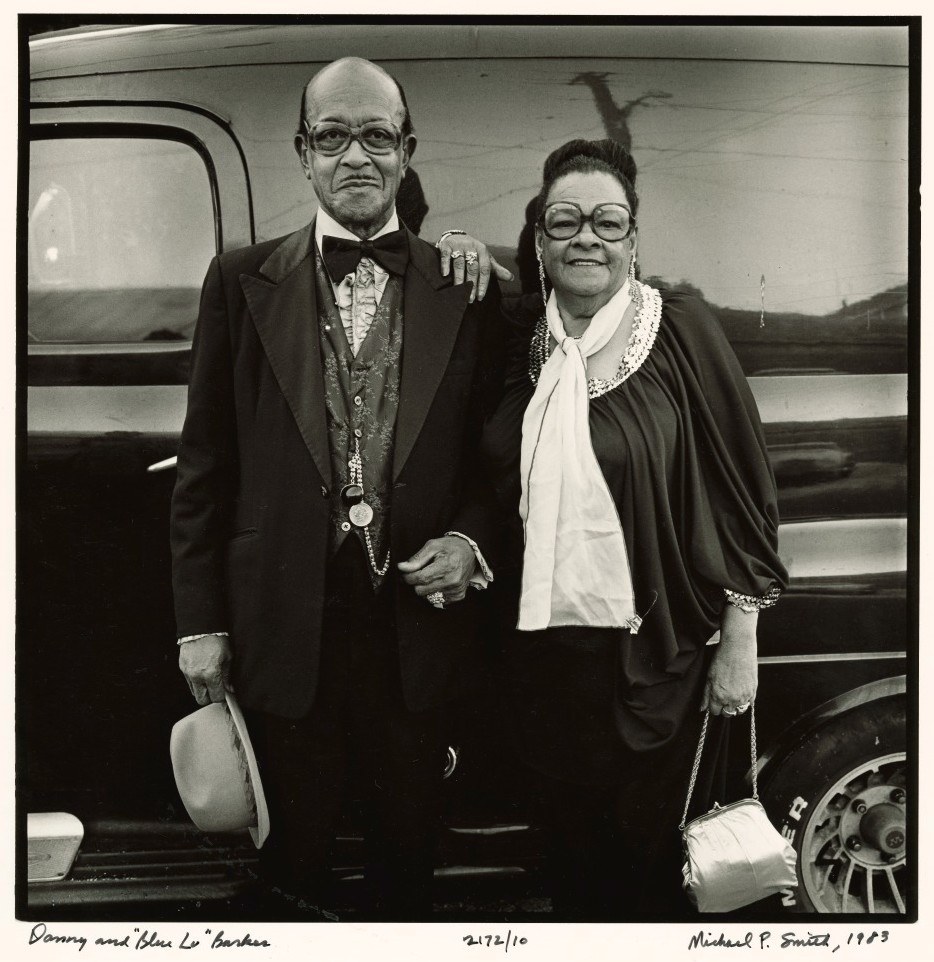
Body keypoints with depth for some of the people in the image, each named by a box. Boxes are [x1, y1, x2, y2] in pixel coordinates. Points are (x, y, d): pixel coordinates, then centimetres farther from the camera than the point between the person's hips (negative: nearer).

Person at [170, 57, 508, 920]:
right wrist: (200, 620, -2)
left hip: (417, 621, 1)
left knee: (407, 846, 18)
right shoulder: (243, 282, -1)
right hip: (284, 625, -1)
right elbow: (204, 464, 0)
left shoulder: (465, 290, 1)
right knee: (294, 850, 15)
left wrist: (471, 540, -10)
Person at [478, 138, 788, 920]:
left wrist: (740, 644, -8)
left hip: (654, 651, -3)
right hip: (540, 643, 4)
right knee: (570, 838, 19)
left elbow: (742, 488, -7)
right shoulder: (521, 334, 2)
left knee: (645, 850, 12)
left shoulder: (681, 331, -10)